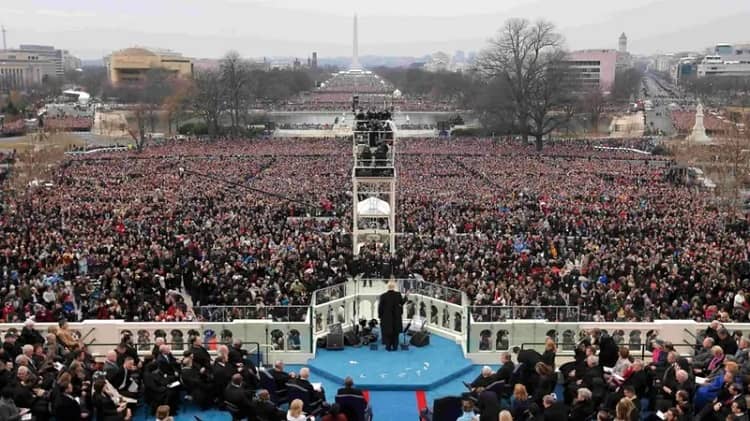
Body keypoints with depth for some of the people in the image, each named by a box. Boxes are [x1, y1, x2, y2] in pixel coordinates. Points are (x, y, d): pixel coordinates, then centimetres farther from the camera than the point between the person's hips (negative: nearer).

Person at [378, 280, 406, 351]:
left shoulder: (383, 296, -11)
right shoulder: (398, 295, -9)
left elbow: (380, 307, -8)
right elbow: (402, 303, 4)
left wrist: (380, 315, 4)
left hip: (386, 317, -1)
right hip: (396, 317, 1)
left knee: (387, 332, 8)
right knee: (395, 332, 12)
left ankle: (388, 346, 7)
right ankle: (395, 346, 14)